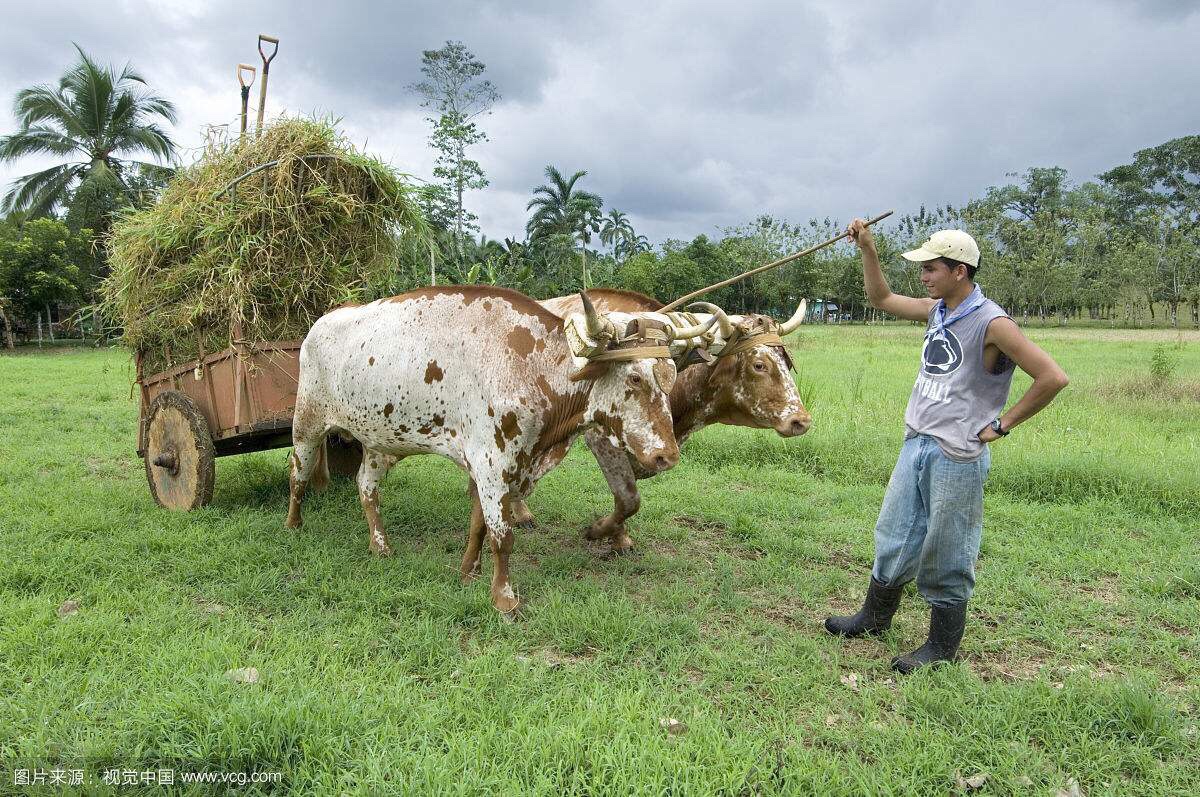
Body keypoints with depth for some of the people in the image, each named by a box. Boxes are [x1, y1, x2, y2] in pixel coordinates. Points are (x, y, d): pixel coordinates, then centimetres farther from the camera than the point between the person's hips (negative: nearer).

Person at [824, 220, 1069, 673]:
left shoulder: (991, 324, -16)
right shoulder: (936, 311, 7)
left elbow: (1052, 378, -18)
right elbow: (881, 299, 20)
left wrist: (1001, 425, -12)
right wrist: (867, 248, 11)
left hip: (957, 456, -8)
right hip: (915, 446, 8)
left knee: (946, 555, 4)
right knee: (893, 536, 18)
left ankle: (942, 646, 21)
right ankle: (875, 617, 36)